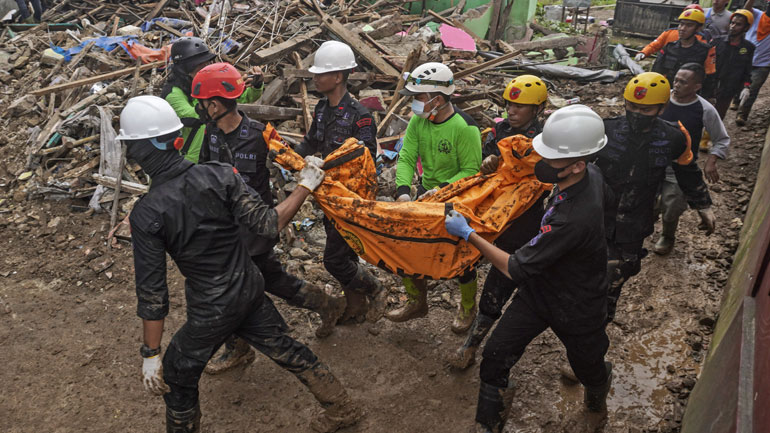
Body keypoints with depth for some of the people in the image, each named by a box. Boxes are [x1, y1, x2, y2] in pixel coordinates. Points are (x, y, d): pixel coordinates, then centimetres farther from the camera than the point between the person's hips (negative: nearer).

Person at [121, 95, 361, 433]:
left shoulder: (146, 214, -20)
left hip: (211, 311, -4)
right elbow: (267, 224, -13)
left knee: (178, 379, 21)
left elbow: (152, 290, -16)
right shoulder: (219, 175, -14)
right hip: (250, 289, 5)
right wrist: (305, 187, 0)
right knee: (283, 348, 25)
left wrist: (151, 354, -7)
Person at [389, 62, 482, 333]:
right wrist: (403, 190, -25)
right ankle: (416, 302, 32)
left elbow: (472, 170, -22)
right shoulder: (418, 121, -5)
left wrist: (443, 189, -34)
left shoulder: (464, 128, -23)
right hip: (427, 192, 6)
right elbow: (406, 158, -9)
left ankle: (468, 309, 32)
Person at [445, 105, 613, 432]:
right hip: (539, 288, 7)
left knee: (589, 369, 24)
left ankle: (598, 394, 61)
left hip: (575, 309, -7)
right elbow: (604, 196, 13)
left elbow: (515, 269, -31)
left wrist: (467, 233, -24)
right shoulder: (591, 174, -16)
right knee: (495, 356, 3)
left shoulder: (573, 219, -43)